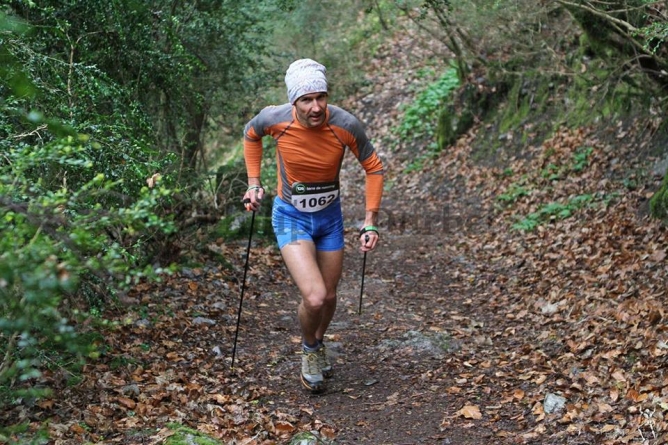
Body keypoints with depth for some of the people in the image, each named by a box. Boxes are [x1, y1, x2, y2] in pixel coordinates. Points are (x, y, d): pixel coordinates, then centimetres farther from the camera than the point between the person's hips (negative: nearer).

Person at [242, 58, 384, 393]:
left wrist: (370, 222, -10)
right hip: (291, 217, -2)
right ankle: (309, 350, 14)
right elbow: (251, 134, 3)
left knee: (329, 296, 15)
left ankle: (319, 344, 49)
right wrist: (254, 183, -1)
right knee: (314, 298, -19)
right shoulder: (275, 119, -23)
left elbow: (373, 167, -7)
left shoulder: (346, 125, -23)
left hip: (330, 215, 2)